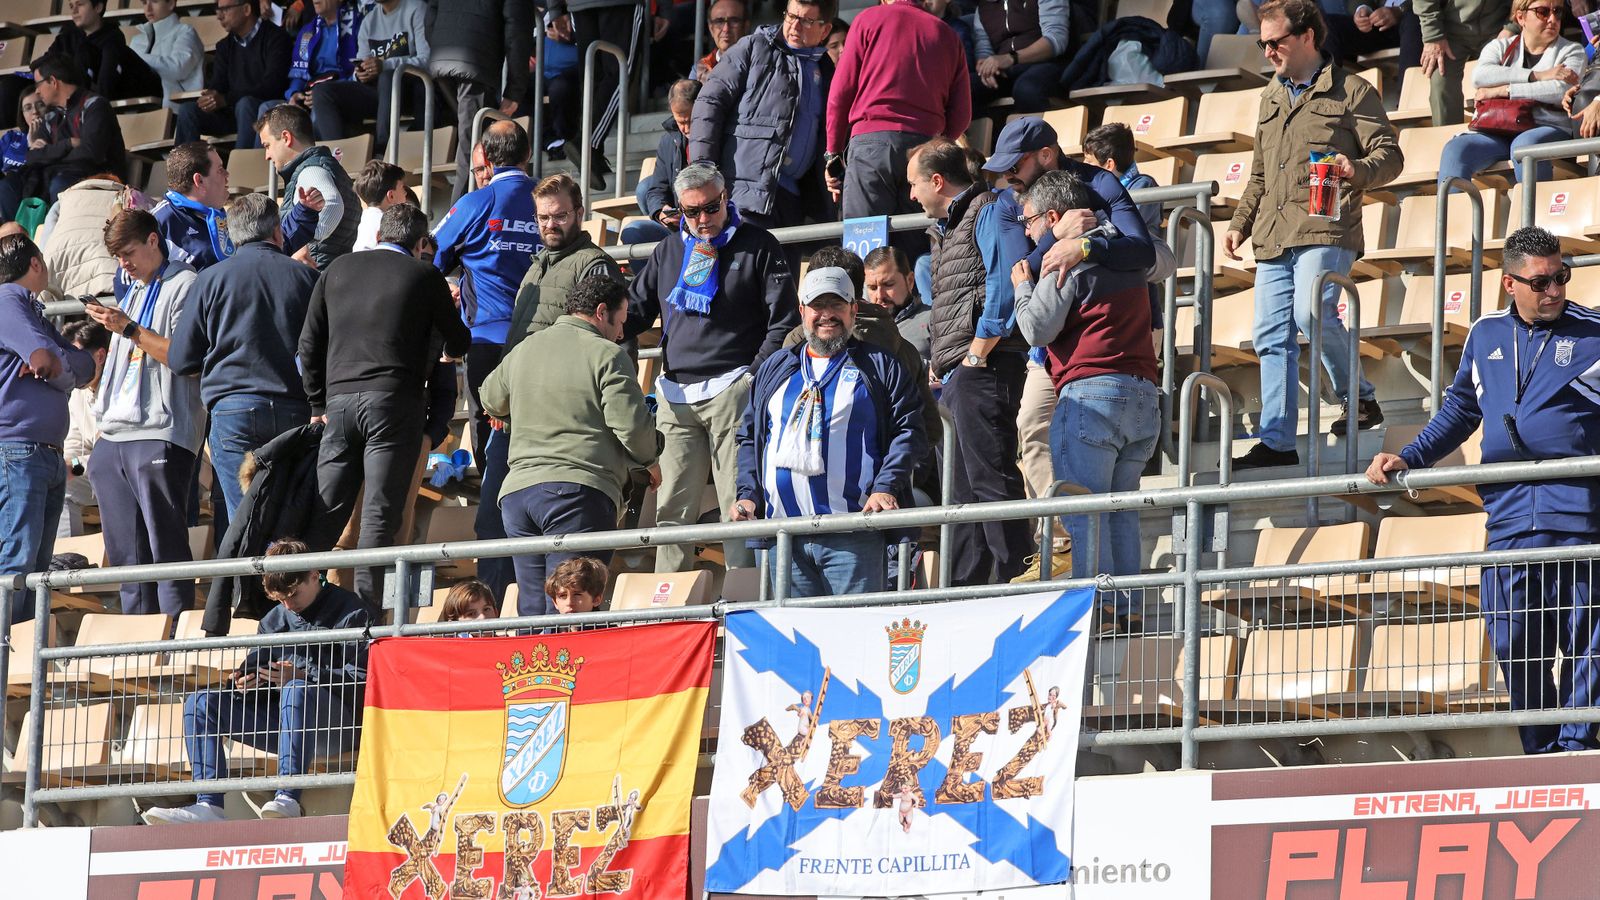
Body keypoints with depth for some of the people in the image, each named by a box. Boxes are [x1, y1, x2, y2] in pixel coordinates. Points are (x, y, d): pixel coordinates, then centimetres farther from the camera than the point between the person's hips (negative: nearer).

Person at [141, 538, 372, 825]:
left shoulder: (349, 612, 0)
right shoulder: (276, 619, 20)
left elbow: (362, 678, -12)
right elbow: (257, 665, 18)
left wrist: (304, 677, -24)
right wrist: (243, 682, -7)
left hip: (341, 720, -7)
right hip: (283, 723, 7)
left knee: (297, 690, -40)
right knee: (199, 703, -4)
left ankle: (288, 798, -49)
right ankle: (209, 806, -24)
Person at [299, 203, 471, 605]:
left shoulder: (338, 269, 14)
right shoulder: (424, 276, 5)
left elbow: (309, 342, 12)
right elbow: (459, 344, 15)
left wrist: (319, 404, 17)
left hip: (340, 402, 3)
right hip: (394, 402, -3)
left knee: (325, 513, 5)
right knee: (379, 514, -5)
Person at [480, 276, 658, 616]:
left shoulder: (522, 350, 17)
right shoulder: (606, 355, -2)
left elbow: (491, 401, 34)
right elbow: (631, 425, -8)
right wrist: (649, 462, 12)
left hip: (517, 489, 6)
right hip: (580, 490, -6)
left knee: (532, 609, 7)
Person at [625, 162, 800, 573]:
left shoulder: (757, 247, 3)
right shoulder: (669, 251, 18)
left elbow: (784, 321, -1)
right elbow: (635, 311, 24)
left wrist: (757, 379, -10)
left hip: (731, 389, -5)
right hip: (676, 395, 5)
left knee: (739, 504, -8)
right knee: (672, 508, 3)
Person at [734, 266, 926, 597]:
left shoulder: (880, 366, 10)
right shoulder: (774, 369, 22)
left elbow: (909, 432, 2)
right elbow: (749, 437, 22)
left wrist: (885, 489, -12)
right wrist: (748, 495, 7)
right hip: (783, 533, 4)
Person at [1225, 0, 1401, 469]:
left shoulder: (1351, 91, 3)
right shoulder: (1271, 98, 24)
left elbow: (1390, 155, -3)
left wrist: (1356, 170, -23)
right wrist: (1240, 223, 20)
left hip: (1326, 230, -7)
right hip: (1273, 237, 7)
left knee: (1311, 311, -27)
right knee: (1272, 337, 1)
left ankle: (1358, 397, -7)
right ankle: (1276, 442, 5)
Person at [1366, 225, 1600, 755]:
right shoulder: (1486, 335, 15)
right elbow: (1460, 410, 26)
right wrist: (1407, 459, 18)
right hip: (1509, 511, 4)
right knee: (1510, 637, 1)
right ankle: (1540, 753, 9)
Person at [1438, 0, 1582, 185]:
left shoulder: (1572, 50, 14)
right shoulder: (1500, 47, 20)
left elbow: (1562, 90, -7)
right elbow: (1479, 76, -4)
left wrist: (1501, 90, -8)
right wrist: (1538, 76, -9)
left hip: (1548, 128, -3)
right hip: (1497, 132, 3)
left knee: (1525, 144, -38)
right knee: (1455, 149, -26)